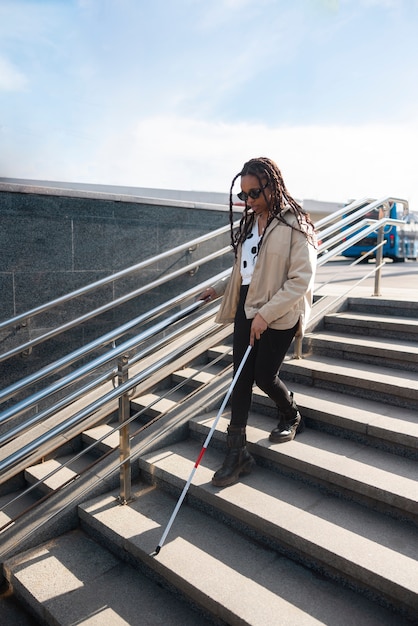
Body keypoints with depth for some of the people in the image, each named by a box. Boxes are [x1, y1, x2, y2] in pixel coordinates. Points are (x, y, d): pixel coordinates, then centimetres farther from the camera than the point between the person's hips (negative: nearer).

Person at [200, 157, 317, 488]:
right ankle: (238, 453, 15)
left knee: (264, 377, 2)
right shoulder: (250, 222, 11)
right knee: (241, 378, 4)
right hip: (246, 309, 7)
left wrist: (266, 314, -22)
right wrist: (219, 288, 17)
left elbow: (301, 280, -17)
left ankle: (291, 417, 38)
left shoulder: (295, 225, -12)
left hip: (278, 316, -6)